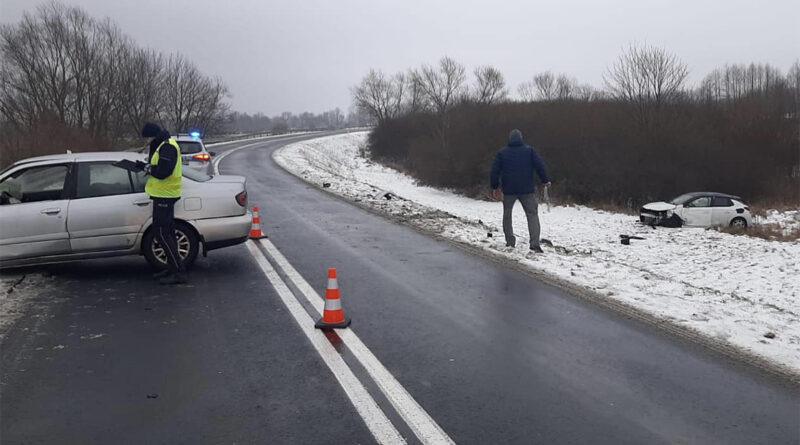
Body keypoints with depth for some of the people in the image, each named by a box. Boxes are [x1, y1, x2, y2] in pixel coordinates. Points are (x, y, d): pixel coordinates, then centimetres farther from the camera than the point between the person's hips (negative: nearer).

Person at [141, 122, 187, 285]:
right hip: (164, 195, 11)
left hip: (164, 196, -11)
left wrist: (150, 169, -10)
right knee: (167, 232, 16)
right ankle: (172, 268, 25)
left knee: (161, 233, -10)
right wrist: (148, 166, 1)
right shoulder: (163, 145, 16)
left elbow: (162, 172, -27)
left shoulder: (168, 147, -18)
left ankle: (179, 272, -9)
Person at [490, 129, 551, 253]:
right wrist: (545, 180, 8)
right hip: (527, 189, -1)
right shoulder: (529, 150, 2)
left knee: (507, 215, 18)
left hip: (508, 190, 1)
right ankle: (535, 244, -13)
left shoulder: (502, 153, 4)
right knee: (532, 215, 1)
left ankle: (510, 241, 17)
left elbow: (495, 171, 3)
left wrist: (495, 187, 13)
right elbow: (540, 165, -4)